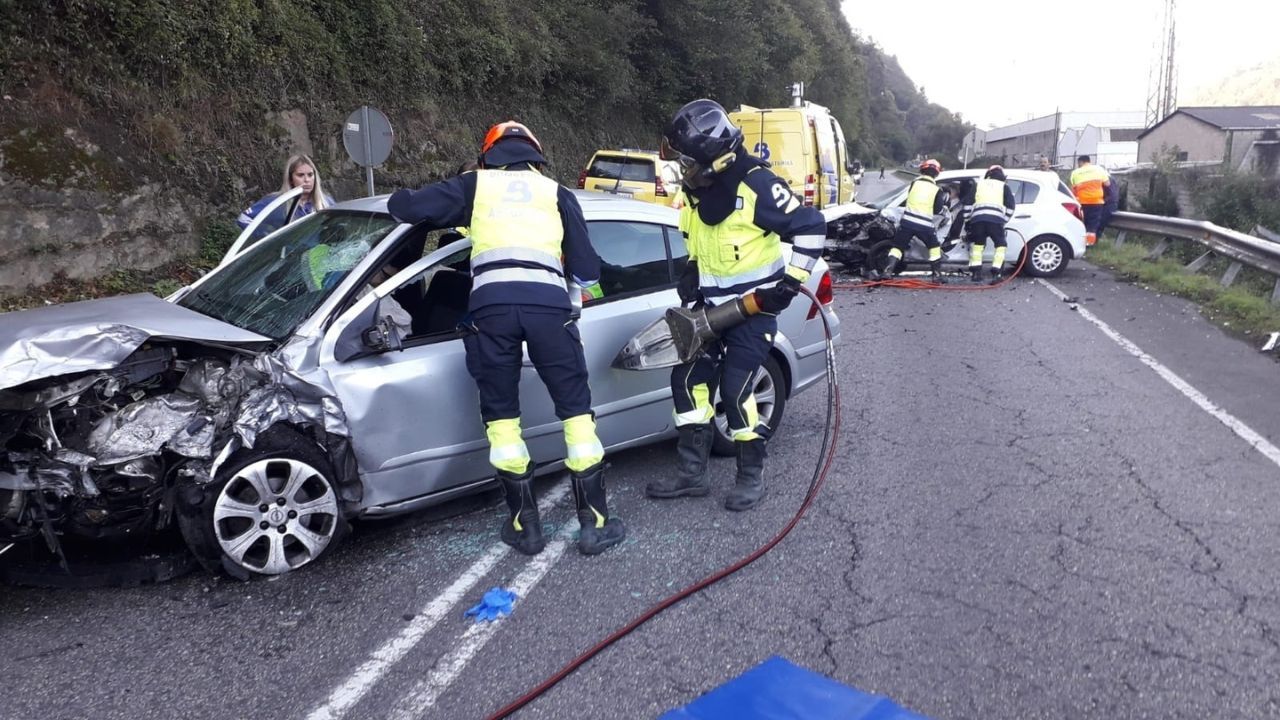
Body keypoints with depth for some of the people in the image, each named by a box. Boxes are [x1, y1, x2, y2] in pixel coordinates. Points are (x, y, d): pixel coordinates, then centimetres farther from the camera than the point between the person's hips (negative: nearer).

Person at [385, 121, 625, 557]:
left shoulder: (475, 185, 22)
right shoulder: (556, 192, 24)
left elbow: (402, 207, 18)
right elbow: (586, 270, 19)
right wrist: (584, 283, 42)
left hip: (490, 303, 0)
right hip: (548, 303, 0)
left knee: (501, 415, 12)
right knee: (576, 410, 8)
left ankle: (525, 526, 16)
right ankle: (595, 523, 11)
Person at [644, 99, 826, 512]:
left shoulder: (757, 185, -19)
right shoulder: (699, 191, 6)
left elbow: (811, 227, -15)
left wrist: (791, 281, -16)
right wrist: (690, 280, 10)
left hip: (755, 306, -8)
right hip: (713, 305, 8)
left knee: (734, 389, -12)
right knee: (688, 379, 2)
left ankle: (752, 477, 8)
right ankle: (691, 473, 12)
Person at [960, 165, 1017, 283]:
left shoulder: (977, 184, 25)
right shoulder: (1004, 186, 22)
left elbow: (967, 203, 17)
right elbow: (1010, 206, 13)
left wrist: (967, 220, 22)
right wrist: (1004, 220, 20)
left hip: (977, 219, 2)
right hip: (996, 220, -2)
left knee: (978, 244, 20)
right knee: (1000, 245, 10)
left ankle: (976, 273, 15)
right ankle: (996, 274, -3)